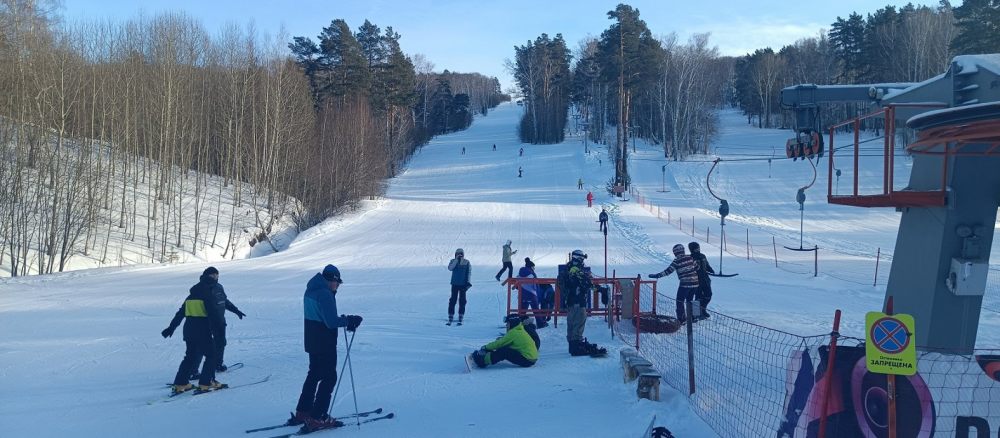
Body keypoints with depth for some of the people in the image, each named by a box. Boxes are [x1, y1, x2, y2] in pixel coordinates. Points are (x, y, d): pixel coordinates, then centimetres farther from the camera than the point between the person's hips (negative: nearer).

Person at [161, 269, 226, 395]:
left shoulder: (191, 296, 14)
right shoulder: (207, 296, -8)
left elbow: (180, 313, 18)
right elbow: (213, 312, -17)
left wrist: (171, 327, 22)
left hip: (189, 330, 7)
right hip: (203, 331, -7)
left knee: (191, 356, 18)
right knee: (212, 355, 4)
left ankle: (180, 384, 15)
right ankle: (205, 383, -3)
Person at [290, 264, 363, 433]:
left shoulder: (311, 291, 9)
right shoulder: (325, 294, -21)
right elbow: (331, 321, -26)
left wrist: (344, 319, 5)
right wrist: (349, 320, -13)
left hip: (312, 341, 9)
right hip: (325, 344, -9)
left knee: (314, 375, 21)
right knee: (329, 378, -1)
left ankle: (302, 412, 27)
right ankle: (317, 418, -2)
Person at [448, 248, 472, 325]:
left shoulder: (467, 262, 0)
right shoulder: (453, 261, 3)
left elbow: (469, 273, 0)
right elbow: (450, 268, -16)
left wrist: (468, 283, -8)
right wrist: (456, 260, -19)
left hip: (463, 284, -1)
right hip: (454, 284, 1)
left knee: (462, 301, 0)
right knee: (452, 301, -1)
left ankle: (460, 319, 6)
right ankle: (450, 319, 4)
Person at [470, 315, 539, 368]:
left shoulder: (513, 332, -14)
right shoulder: (521, 329, 11)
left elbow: (499, 344, -8)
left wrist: (486, 347, 3)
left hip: (527, 361, -9)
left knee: (504, 351, -16)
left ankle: (484, 361, -8)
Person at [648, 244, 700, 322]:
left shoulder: (677, 261, -10)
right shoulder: (690, 257, 3)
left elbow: (668, 271, -11)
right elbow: (697, 267, 11)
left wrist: (656, 275, -7)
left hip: (685, 284, -6)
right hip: (695, 283, 6)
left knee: (680, 301, 8)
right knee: (689, 300, 22)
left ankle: (681, 319, 8)